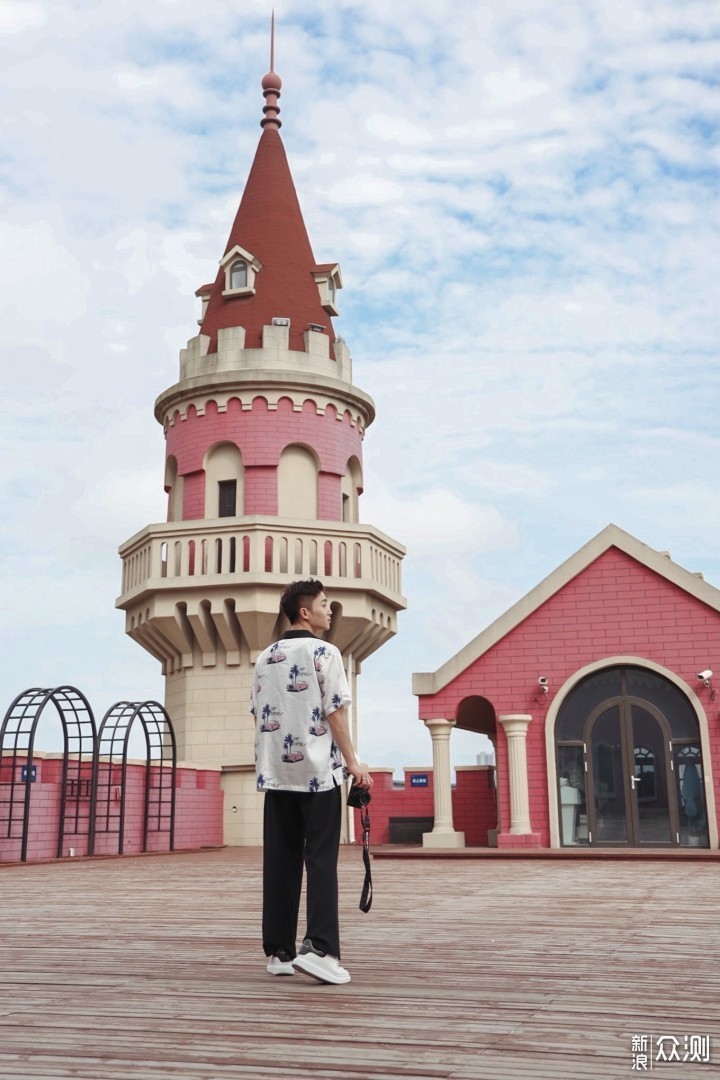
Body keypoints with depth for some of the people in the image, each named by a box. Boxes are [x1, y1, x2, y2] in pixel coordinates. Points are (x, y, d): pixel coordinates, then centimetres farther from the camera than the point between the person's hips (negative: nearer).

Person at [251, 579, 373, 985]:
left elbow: (258, 714, 14)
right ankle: (320, 948, -10)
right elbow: (335, 713, -10)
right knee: (321, 860, -3)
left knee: (280, 861, 7)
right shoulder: (324, 652, -6)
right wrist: (353, 763, -5)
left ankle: (279, 951, 10)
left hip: (276, 772, 6)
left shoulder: (265, 657, 13)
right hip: (318, 770, -6)